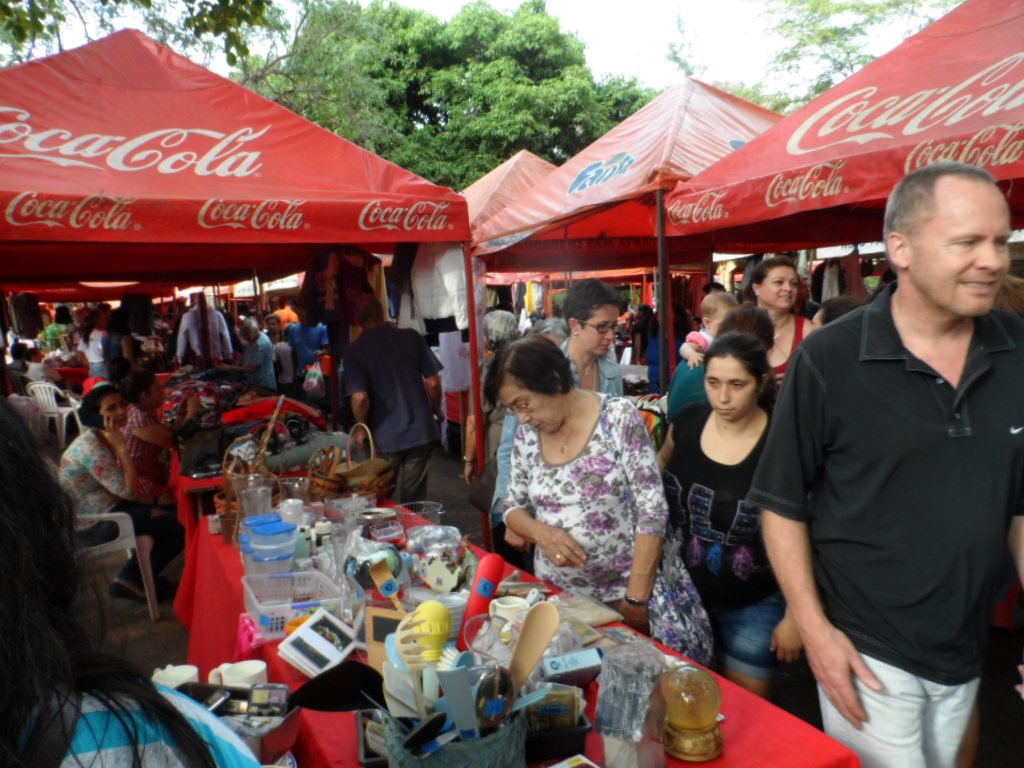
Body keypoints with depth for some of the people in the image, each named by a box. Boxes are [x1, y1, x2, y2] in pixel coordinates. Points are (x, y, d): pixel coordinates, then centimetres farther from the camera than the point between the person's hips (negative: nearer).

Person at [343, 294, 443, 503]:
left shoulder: (355, 350, -9)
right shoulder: (411, 337, -2)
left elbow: (360, 397, -17)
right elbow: (433, 382, -2)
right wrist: (435, 411, 15)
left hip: (384, 438, -2)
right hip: (421, 431, 2)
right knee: (414, 500, 12)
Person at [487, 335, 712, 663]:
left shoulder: (619, 418, -13)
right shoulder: (527, 435, 1)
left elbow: (653, 512, -14)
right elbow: (513, 507, 9)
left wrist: (635, 599, -16)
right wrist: (540, 531, -13)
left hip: (633, 587, -4)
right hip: (558, 595, 4)